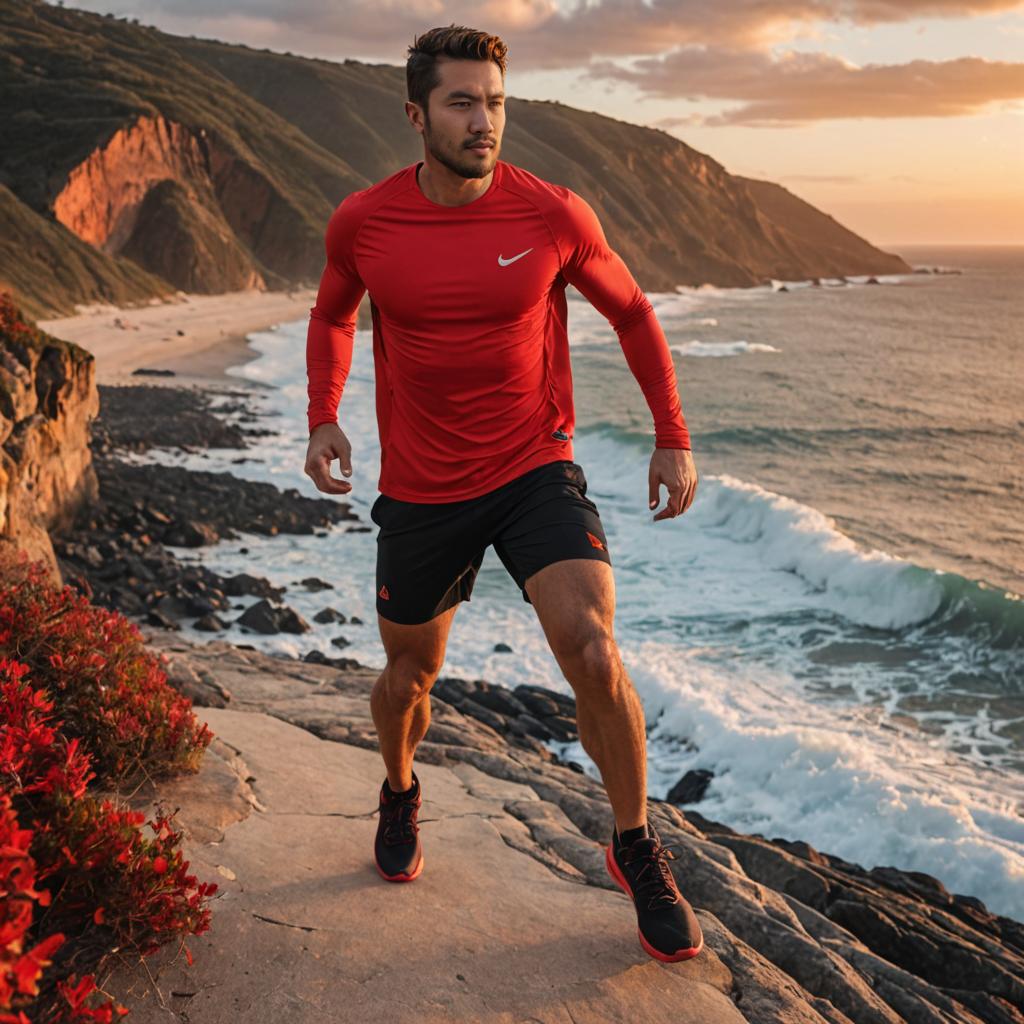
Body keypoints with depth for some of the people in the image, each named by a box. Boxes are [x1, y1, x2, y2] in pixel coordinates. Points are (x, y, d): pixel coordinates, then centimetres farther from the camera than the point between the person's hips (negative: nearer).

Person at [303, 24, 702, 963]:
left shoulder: (554, 215, -9)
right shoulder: (361, 223, -5)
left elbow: (632, 313, 7)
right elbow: (332, 316, 15)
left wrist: (674, 439, 3)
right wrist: (323, 418, -1)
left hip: (536, 472, -2)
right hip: (421, 490, 2)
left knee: (592, 654, -21)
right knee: (410, 674, 15)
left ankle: (638, 851, 4)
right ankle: (400, 793, 51)